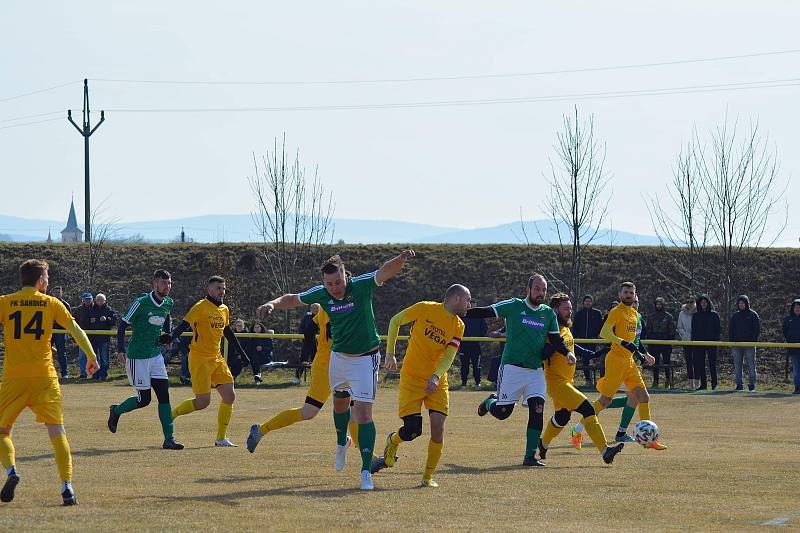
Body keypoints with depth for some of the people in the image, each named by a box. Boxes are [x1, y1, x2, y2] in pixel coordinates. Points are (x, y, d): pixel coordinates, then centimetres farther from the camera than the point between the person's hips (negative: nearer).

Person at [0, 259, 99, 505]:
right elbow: (76, 331, 8)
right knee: (57, 431, 2)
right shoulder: (52, 303, 6)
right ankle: (67, 486, -8)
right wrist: (91, 357, 20)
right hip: (45, 377, 0)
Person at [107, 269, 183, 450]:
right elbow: (123, 323, -10)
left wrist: (167, 335, 9)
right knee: (144, 399, -4)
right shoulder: (141, 302, -15)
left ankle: (169, 439, -3)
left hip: (156, 354, 6)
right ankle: (116, 411, 26)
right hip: (137, 357, -6)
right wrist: (120, 350, -16)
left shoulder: (168, 304, 5)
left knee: (164, 394, -3)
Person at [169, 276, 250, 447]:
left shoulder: (224, 310, 13)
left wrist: (242, 354, 27)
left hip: (216, 359, 8)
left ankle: (221, 438, 5)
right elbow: (184, 326, -19)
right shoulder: (201, 307, -11)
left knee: (229, 396, -1)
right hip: (199, 359, -8)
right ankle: (171, 414, 12)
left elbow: (228, 334, 24)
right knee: (203, 402, -10)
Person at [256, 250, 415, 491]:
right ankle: (342, 442, 56)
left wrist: (400, 259, -54)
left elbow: (386, 272, -33)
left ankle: (366, 472, -12)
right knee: (340, 402, 25)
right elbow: (293, 299, 6)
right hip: (339, 355, 5)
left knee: (363, 412, -14)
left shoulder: (361, 285, -21)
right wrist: (273, 304, -12)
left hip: (365, 358, -5)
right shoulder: (322, 294, -9)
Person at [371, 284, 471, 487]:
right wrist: (390, 354, 1)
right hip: (411, 379, -4)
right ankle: (393, 442, 25)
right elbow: (395, 321, 3)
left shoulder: (458, 326, 3)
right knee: (412, 430, -11)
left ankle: (428, 476, 5)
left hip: (437, 382, 4)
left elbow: (449, 356, -6)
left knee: (438, 428, -10)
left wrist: (436, 377, -24)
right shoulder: (425, 309, -9)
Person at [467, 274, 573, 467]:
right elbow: (486, 312, -7)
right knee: (502, 412, -1)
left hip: (536, 371, 3)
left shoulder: (548, 314, 9)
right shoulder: (514, 306, -3)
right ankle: (491, 401, 37)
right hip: (512, 367, -3)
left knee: (537, 410, -11)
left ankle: (530, 456, -4)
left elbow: (555, 340, 12)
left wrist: (567, 352, -8)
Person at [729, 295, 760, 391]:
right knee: (737, 366, 3)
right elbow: (730, 330, 17)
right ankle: (739, 385, 7)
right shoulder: (735, 316, 14)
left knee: (751, 365, -3)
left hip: (749, 344, -4)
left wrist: (754, 341, -10)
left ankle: (752, 385, 0)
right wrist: (731, 343, 6)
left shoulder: (753, 315, 3)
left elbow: (757, 329, 0)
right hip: (737, 344, 4)